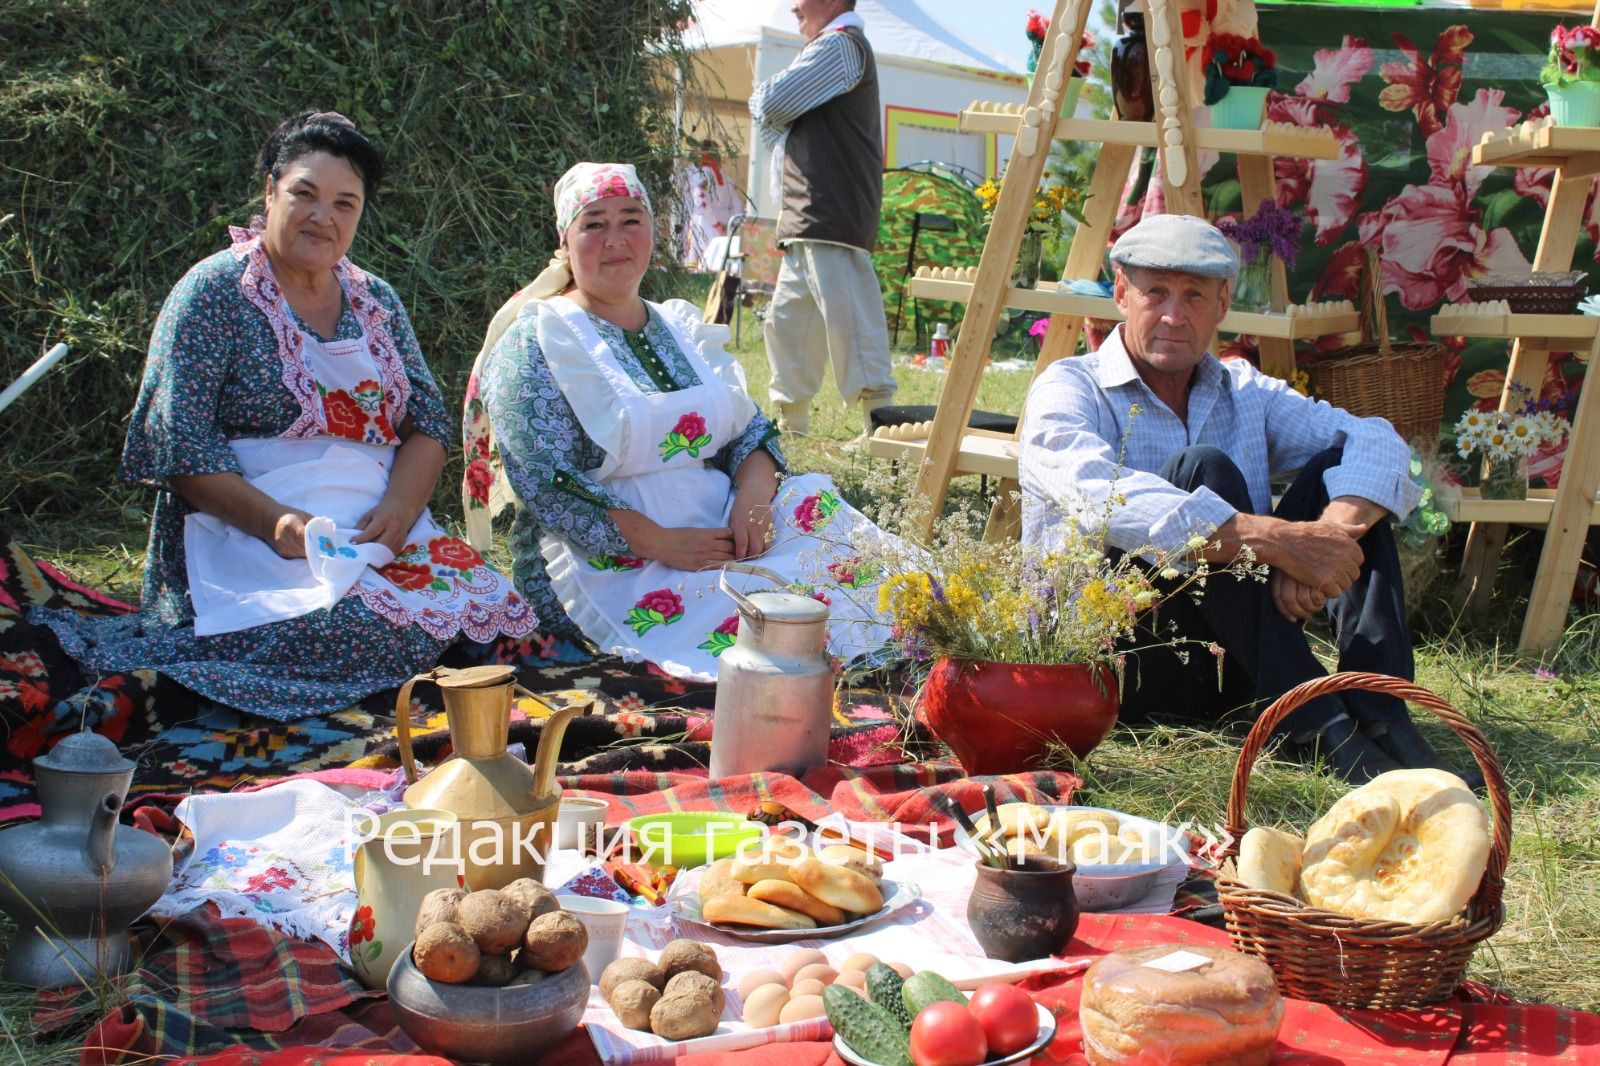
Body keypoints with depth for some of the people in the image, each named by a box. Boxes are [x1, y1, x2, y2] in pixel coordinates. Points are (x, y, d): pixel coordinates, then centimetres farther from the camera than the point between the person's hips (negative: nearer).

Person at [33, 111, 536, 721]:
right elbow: (177, 442, -7)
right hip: (247, 537, -5)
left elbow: (429, 422, 12)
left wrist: (398, 507, -9)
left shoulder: (378, 302, 18)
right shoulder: (215, 292, 0)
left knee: (489, 609, -22)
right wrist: (275, 522, -21)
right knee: (375, 631, -32)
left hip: (383, 531, 5)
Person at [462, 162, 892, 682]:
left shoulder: (682, 327, 17)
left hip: (717, 533, 7)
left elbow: (750, 428, 14)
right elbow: (546, 484, -14)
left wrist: (754, 494, -10)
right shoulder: (535, 342, -3)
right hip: (608, 563, -6)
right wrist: (661, 543, -21)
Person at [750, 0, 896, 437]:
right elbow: (781, 121, 26)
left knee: (850, 323, -14)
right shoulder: (840, 47, 25)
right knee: (787, 322, 16)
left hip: (831, 218, -11)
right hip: (809, 220, 11)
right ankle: (790, 423, 25)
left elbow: (772, 105, -12)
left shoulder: (839, 45, -8)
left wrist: (759, 98, 9)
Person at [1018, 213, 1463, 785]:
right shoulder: (1068, 390, -4)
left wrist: (1325, 538, -26)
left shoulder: (1246, 392, 13)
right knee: (1204, 468, -25)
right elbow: (1107, 499, -27)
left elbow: (1378, 443, -4)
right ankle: (1314, 724, -33)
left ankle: (1378, 715, -22)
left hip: (1222, 667, 5)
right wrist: (1280, 540, -35)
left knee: (1341, 466, -8)